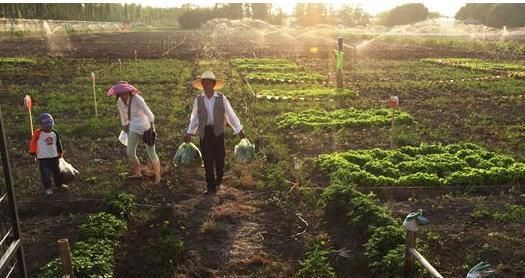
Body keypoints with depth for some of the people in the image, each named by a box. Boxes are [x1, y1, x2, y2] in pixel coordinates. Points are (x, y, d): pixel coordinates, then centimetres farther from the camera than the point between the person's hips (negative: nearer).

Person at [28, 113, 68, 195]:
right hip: (43, 158, -4)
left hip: (54, 156, 4)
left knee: (56, 171, 17)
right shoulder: (38, 133, -12)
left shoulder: (55, 133, 1)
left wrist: (60, 153, 16)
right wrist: (33, 153, -1)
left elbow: (58, 143, 11)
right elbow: (33, 143, -4)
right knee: (46, 174, 0)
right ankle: (48, 188, 9)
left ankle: (59, 184, 34)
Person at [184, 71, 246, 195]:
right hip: (204, 132, 1)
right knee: (207, 160, 3)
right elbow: (194, 118, 11)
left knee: (219, 157, 7)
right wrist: (189, 132, 12)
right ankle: (211, 186, 14)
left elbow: (230, 114, 0)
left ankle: (218, 179, 36)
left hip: (218, 132, -1)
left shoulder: (221, 98, -2)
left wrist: (239, 130, 1)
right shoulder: (198, 100, 2)